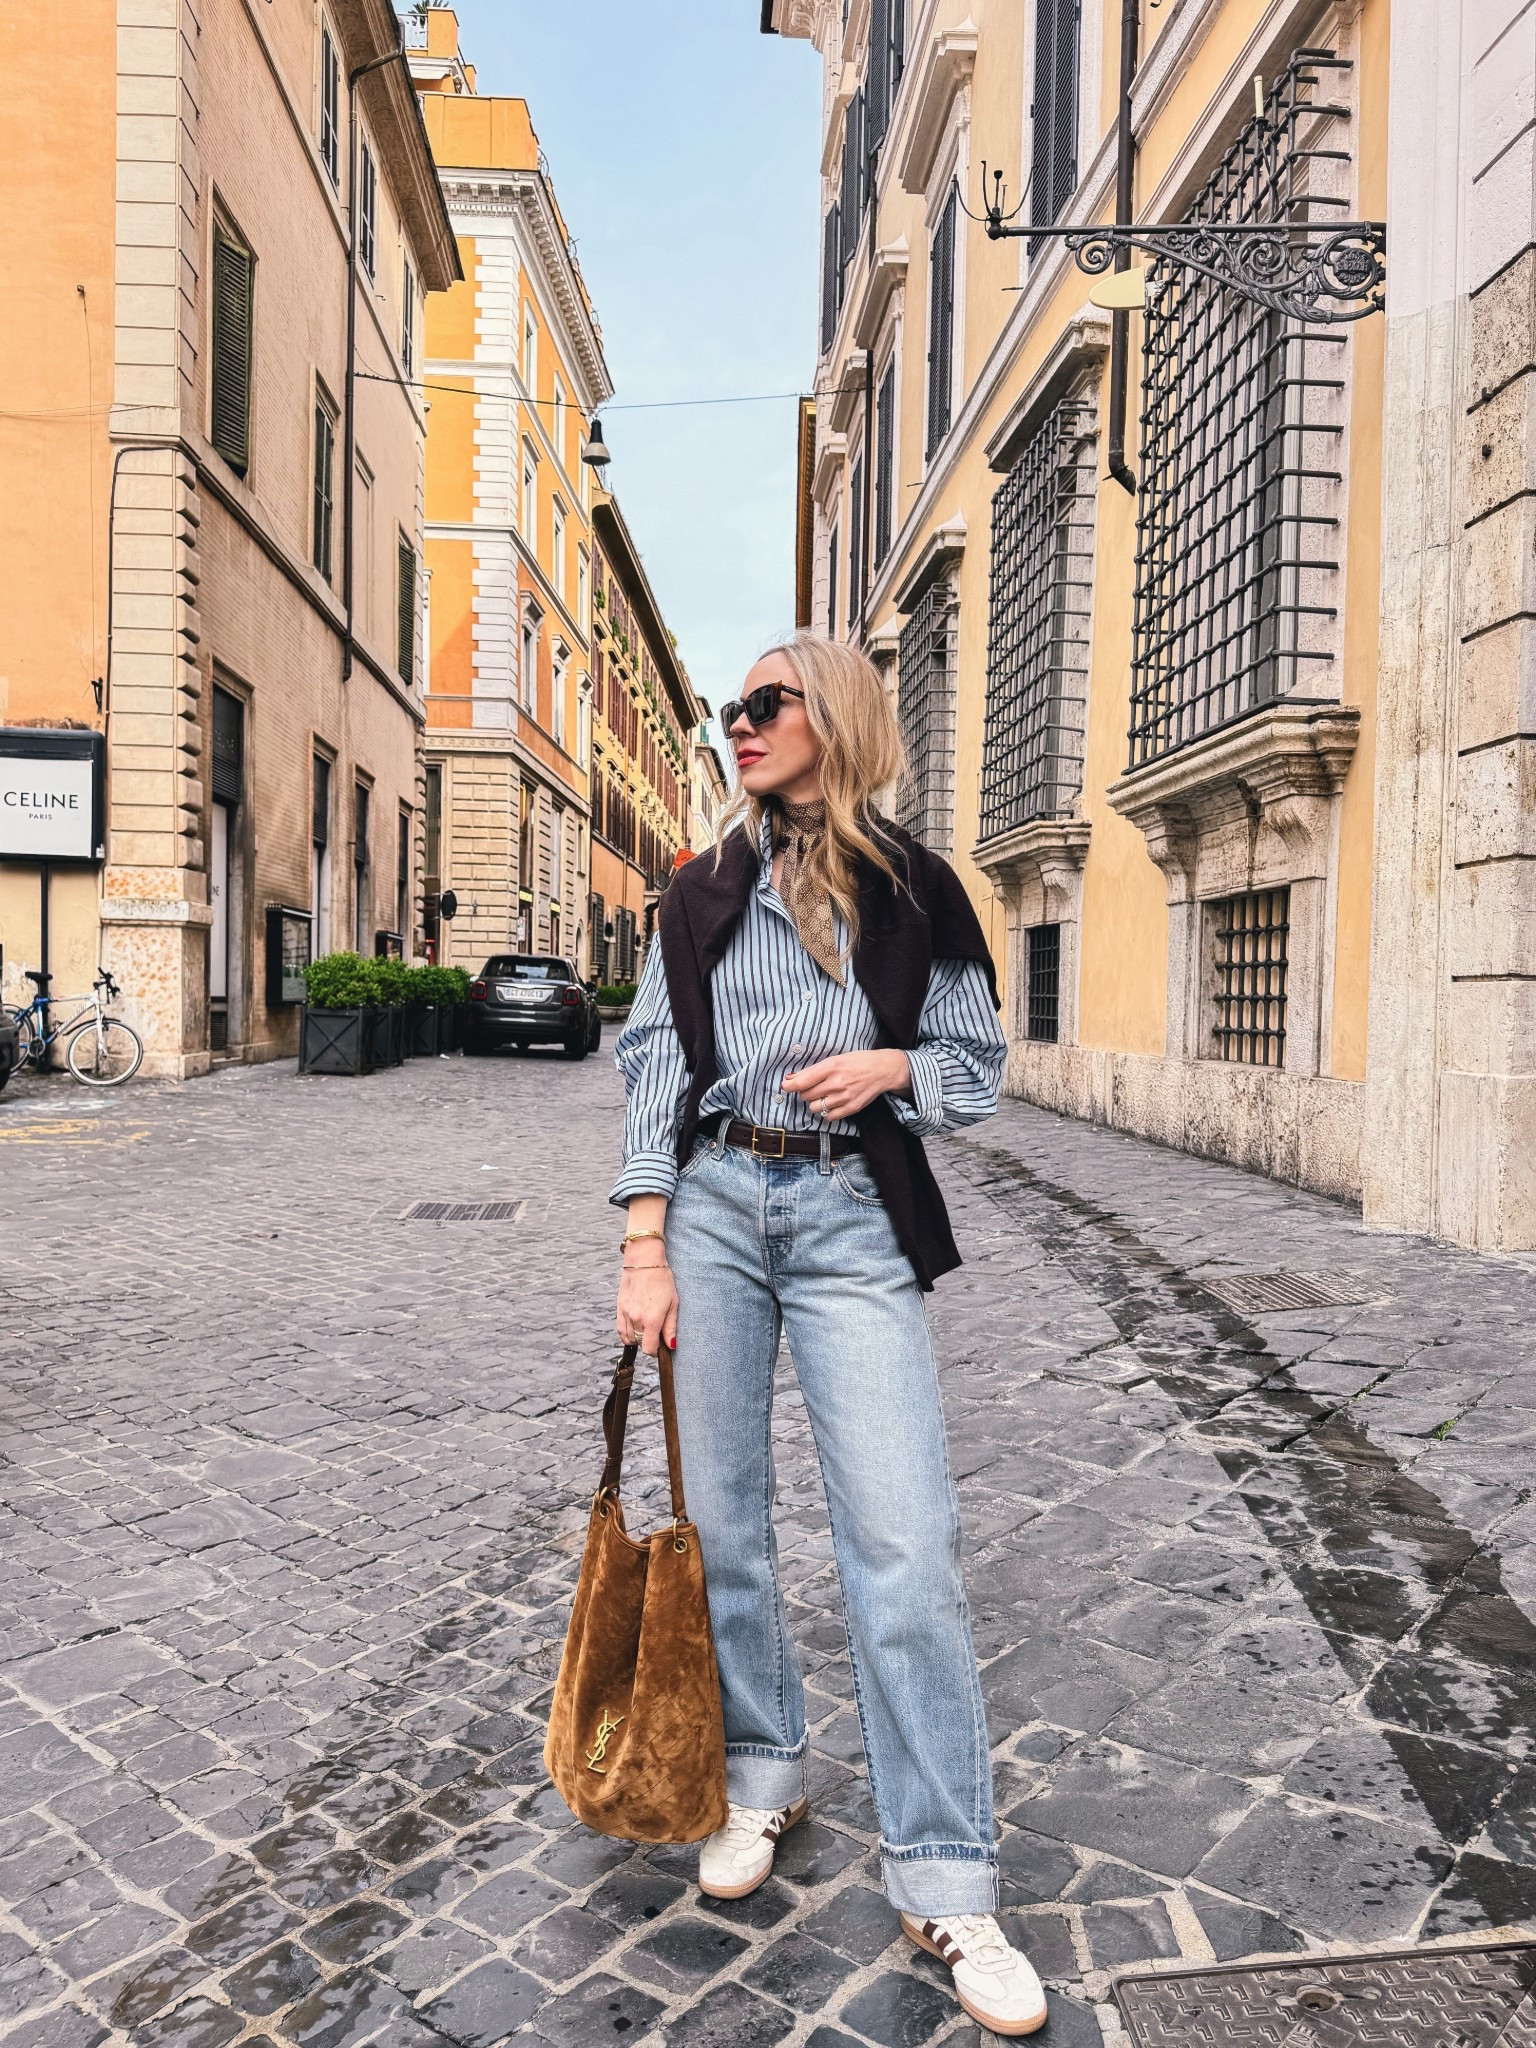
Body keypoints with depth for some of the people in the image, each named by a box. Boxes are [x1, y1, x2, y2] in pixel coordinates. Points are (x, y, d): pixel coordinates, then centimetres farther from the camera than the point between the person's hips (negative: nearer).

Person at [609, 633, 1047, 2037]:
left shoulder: (913, 890, 6)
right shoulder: (703, 894, 11)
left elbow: (979, 1058, 12)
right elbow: (654, 1067, 5)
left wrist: (888, 1065, -10)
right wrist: (646, 1248, -4)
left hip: (854, 1218, -2)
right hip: (714, 1202, 3)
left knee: (905, 1541, -8)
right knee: (722, 1514, 9)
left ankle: (944, 1879, 5)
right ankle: (761, 1775, 31)